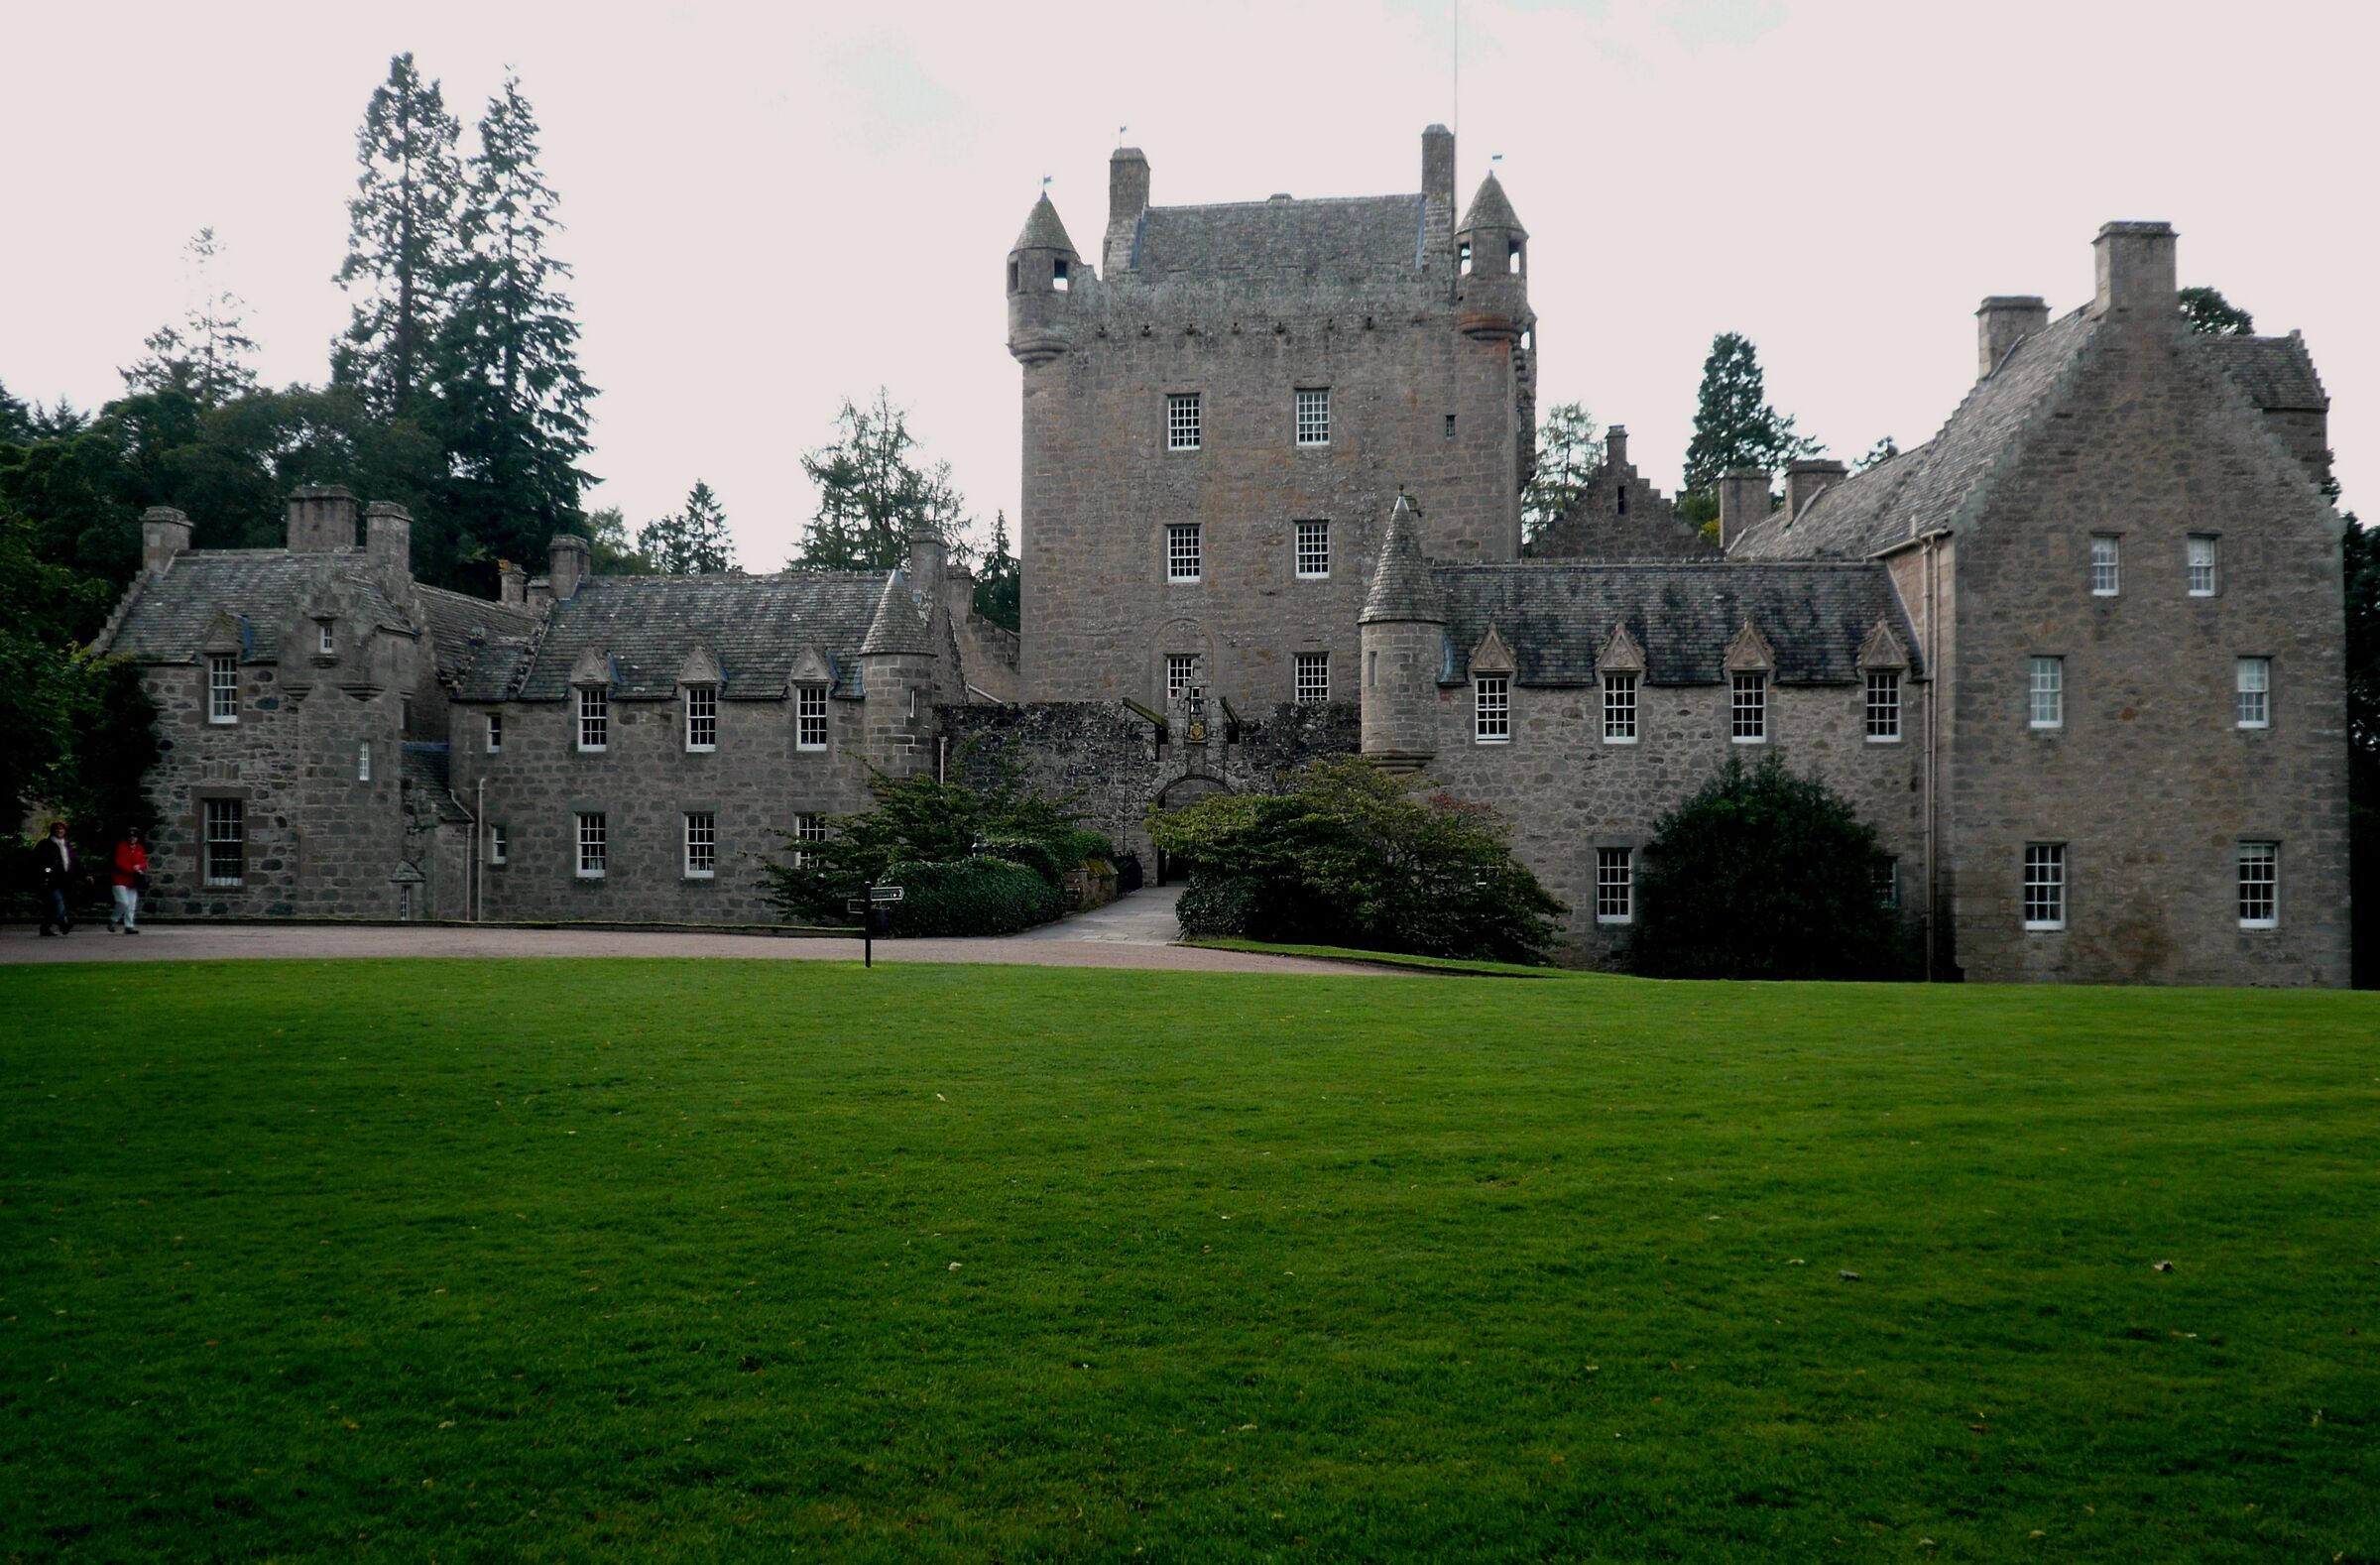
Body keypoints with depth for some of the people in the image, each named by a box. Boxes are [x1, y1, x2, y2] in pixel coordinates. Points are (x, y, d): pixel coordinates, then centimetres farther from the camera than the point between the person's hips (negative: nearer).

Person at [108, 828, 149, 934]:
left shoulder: (140, 848, 10)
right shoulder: (121, 847, -6)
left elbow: (144, 863, 12)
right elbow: (119, 863, -13)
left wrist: (139, 866, -12)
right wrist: (134, 869, -17)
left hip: (133, 881, 5)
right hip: (120, 879, -5)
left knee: (132, 905, 1)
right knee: (124, 903, -13)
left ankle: (129, 926, 5)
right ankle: (113, 920, 9)